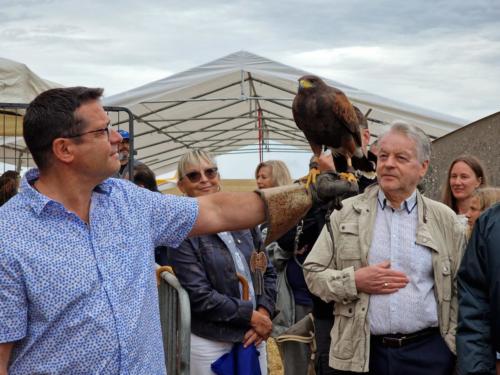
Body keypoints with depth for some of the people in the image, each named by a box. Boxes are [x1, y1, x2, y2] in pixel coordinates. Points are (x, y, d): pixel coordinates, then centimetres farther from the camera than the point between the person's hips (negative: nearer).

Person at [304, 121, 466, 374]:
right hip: (359, 353, 0)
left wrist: (459, 348, 2)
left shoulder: (444, 219, 6)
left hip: (428, 352, 1)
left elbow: (461, 290, 8)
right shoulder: (346, 213, 3)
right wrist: (354, 280, -12)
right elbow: (313, 272, 4)